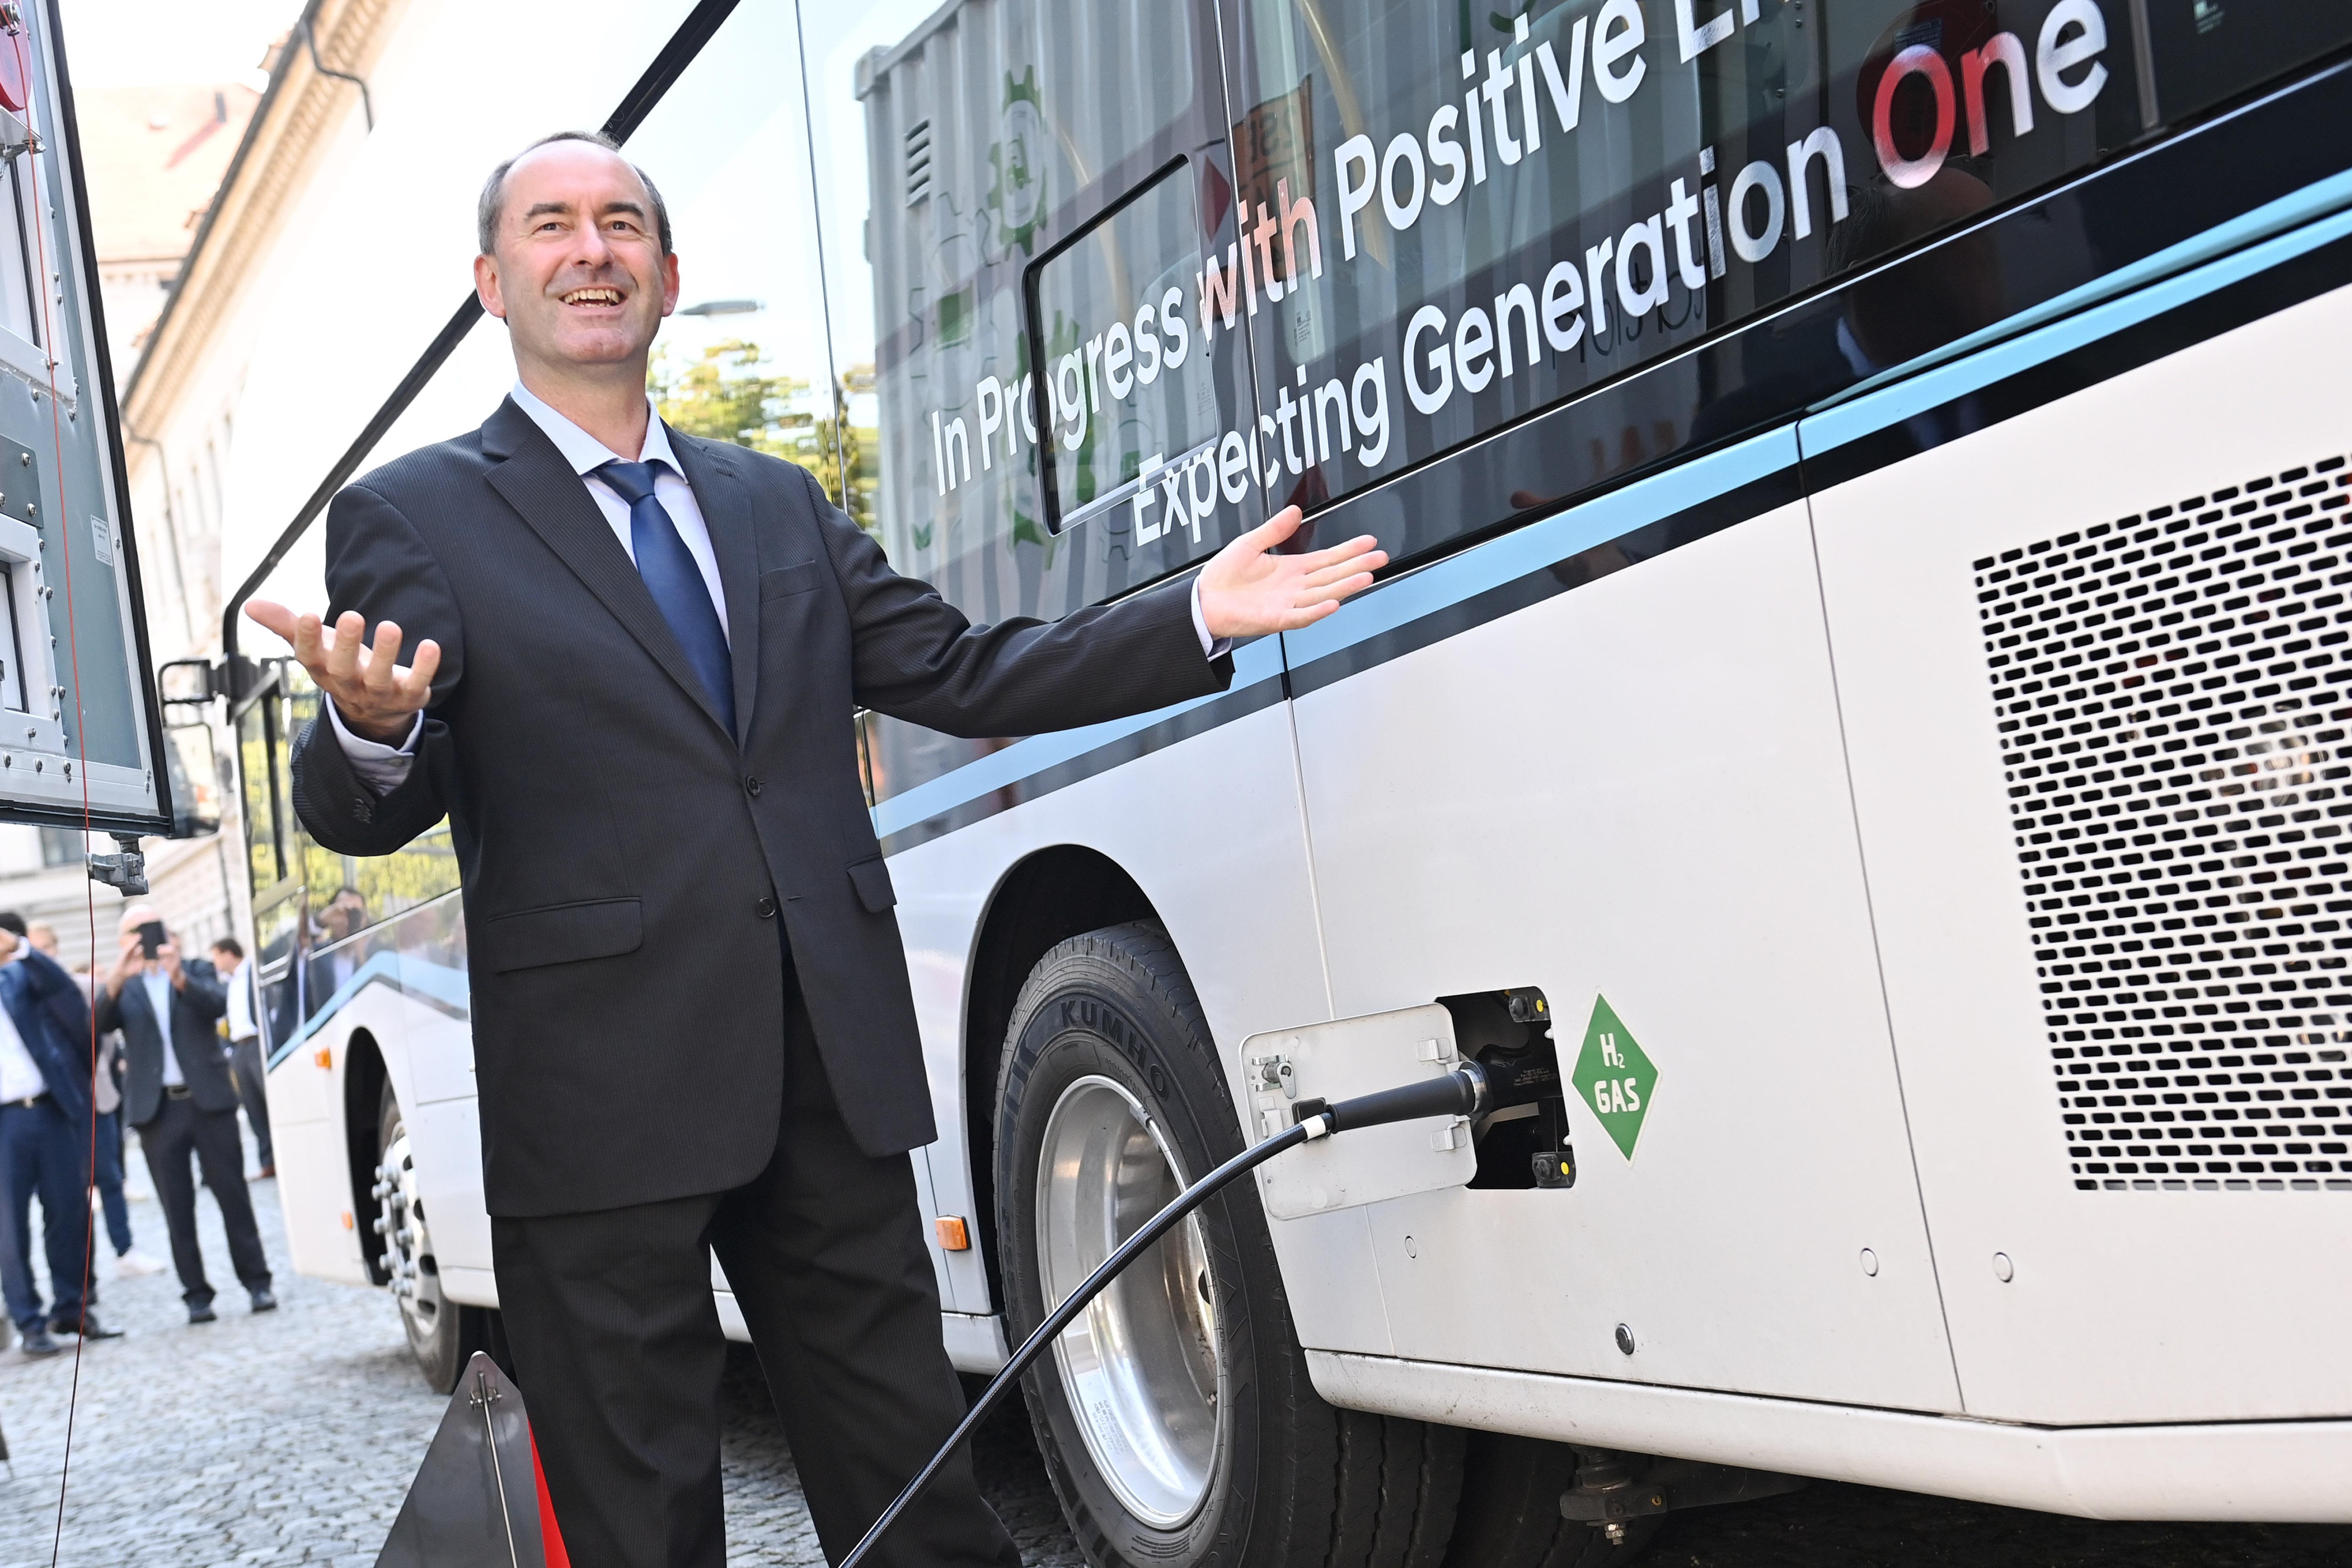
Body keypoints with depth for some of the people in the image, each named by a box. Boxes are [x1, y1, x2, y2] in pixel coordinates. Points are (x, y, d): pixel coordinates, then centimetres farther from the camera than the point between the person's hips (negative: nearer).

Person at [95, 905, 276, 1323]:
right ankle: (196, 1293, 6)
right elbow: (98, 1023, -8)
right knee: (177, 1208, 1)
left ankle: (256, 1281, 6)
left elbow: (218, 1004, -10)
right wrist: (117, 978, -26)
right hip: (157, 1110, 1)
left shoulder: (197, 970, 9)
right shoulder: (124, 988, 11)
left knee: (232, 1194, 1)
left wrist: (180, 978, -28)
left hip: (209, 1100, -1)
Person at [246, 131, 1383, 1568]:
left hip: (833, 1072, 4)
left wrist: (1195, 622, 6)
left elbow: (959, 676, 14)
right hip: (605, 1095, -4)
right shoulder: (413, 521, 2)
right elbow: (362, 815, -7)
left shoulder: (781, 506, 17)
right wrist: (369, 734, -32)